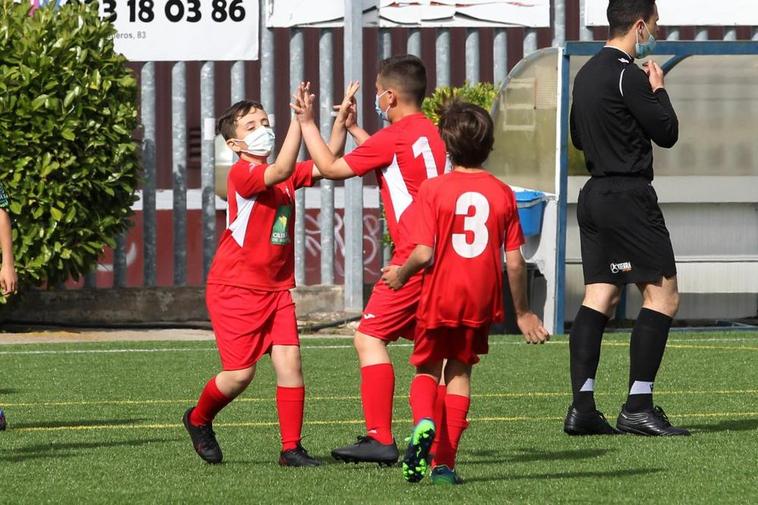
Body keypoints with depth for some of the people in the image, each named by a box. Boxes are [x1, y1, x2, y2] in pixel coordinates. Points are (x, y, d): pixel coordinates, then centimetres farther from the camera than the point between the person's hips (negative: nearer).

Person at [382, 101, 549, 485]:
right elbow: (515, 261, 0)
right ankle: (445, 463, 9)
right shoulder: (502, 193, 0)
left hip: (440, 296, -2)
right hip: (482, 301, 2)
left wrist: (400, 275, 6)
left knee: (426, 366, 17)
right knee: (460, 371, 15)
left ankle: (423, 421, -15)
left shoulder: (433, 190, -9)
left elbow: (424, 253, -15)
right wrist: (522, 312, 11)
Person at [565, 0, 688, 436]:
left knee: (599, 297, 6)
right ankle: (638, 407, -10)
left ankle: (582, 408, -1)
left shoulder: (588, 73, 14)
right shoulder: (628, 76, -14)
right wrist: (658, 90, 7)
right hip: (629, 197, -9)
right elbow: (667, 133, -10)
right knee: (663, 294, -5)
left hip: (595, 195, 9)